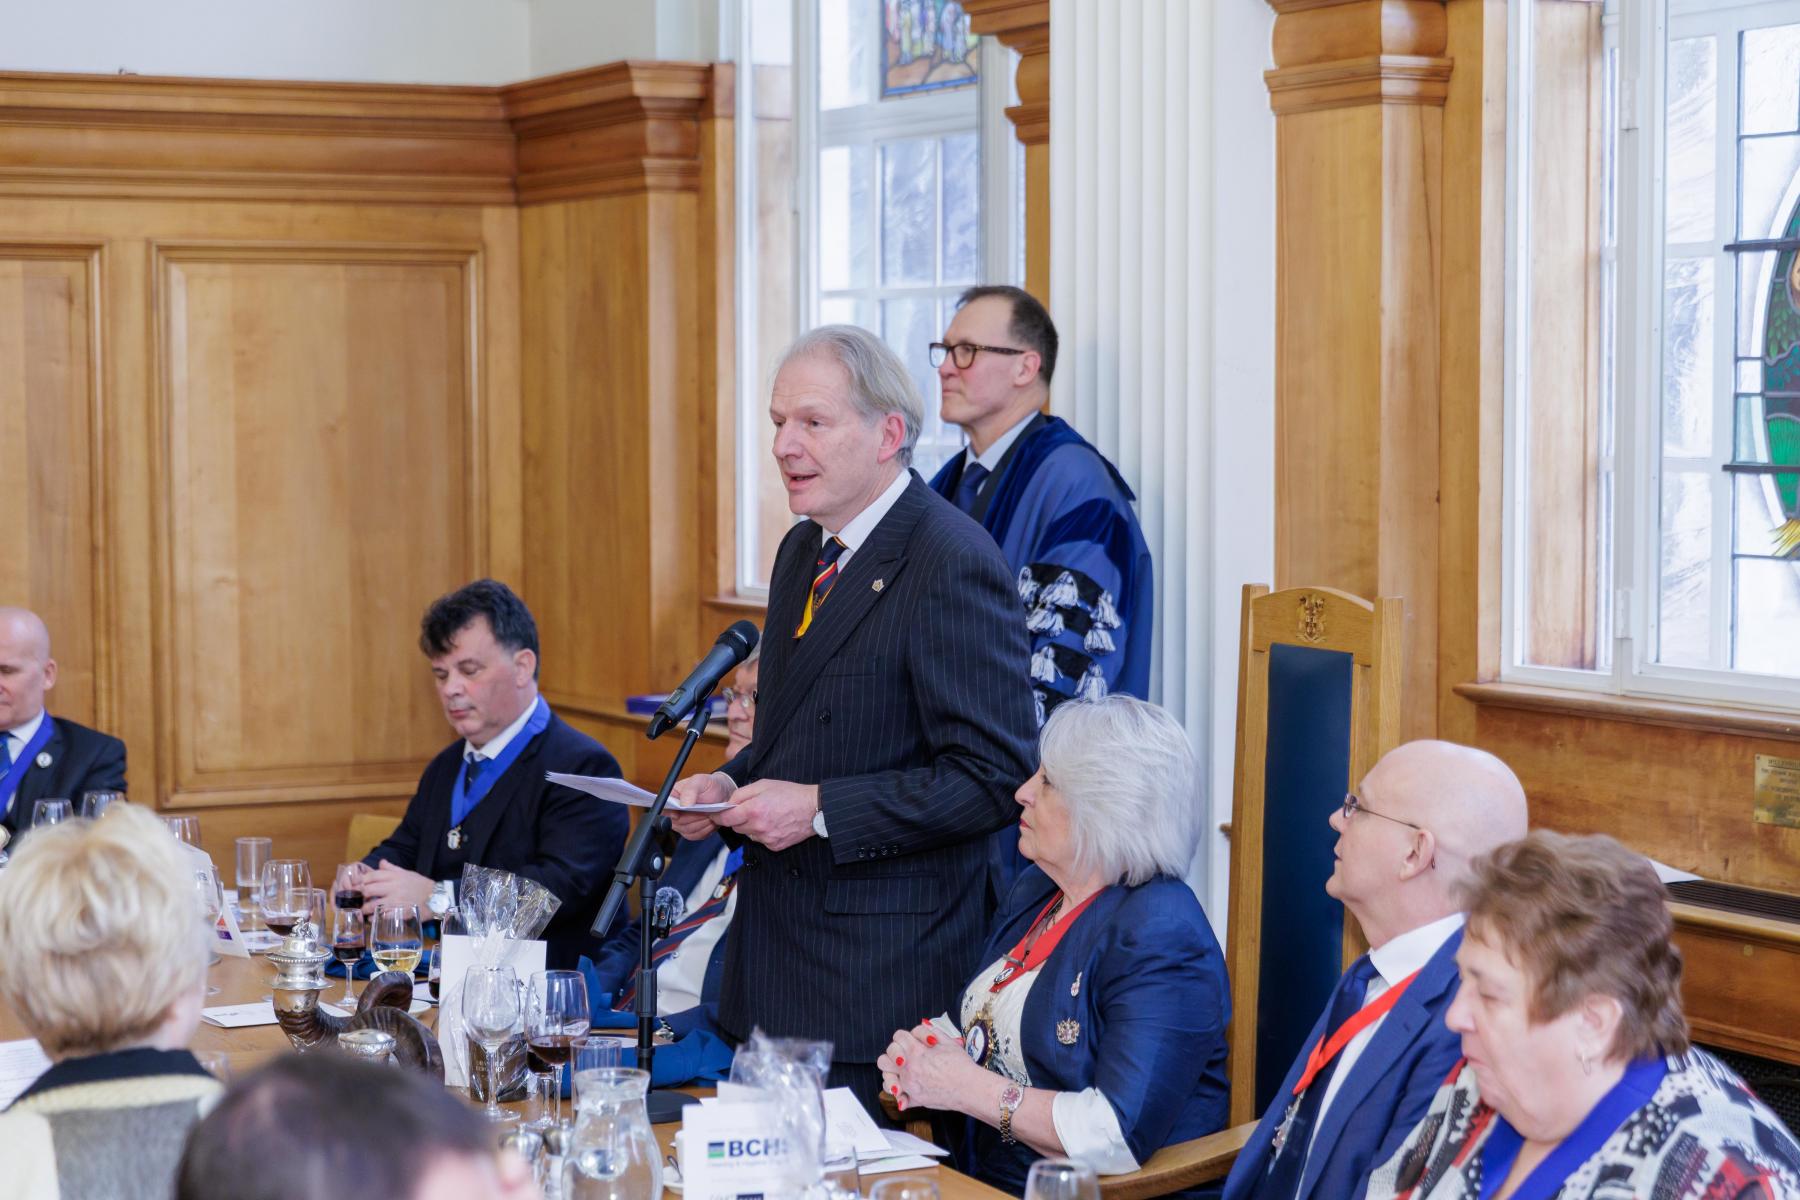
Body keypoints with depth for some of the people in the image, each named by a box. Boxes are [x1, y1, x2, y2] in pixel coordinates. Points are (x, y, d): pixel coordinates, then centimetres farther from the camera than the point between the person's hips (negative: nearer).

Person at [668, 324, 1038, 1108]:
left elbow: (994, 774, -19)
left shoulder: (953, 564, -15)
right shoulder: (802, 550, 14)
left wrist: (820, 809, -20)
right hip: (776, 952, 8)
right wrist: (733, 785, 5)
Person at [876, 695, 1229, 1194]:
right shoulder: (1034, 890, 12)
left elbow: (1120, 1136, -25)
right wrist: (918, 1058, 0)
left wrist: (967, 1086, -17)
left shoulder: (1159, 934, -17)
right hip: (983, 1180, 8)